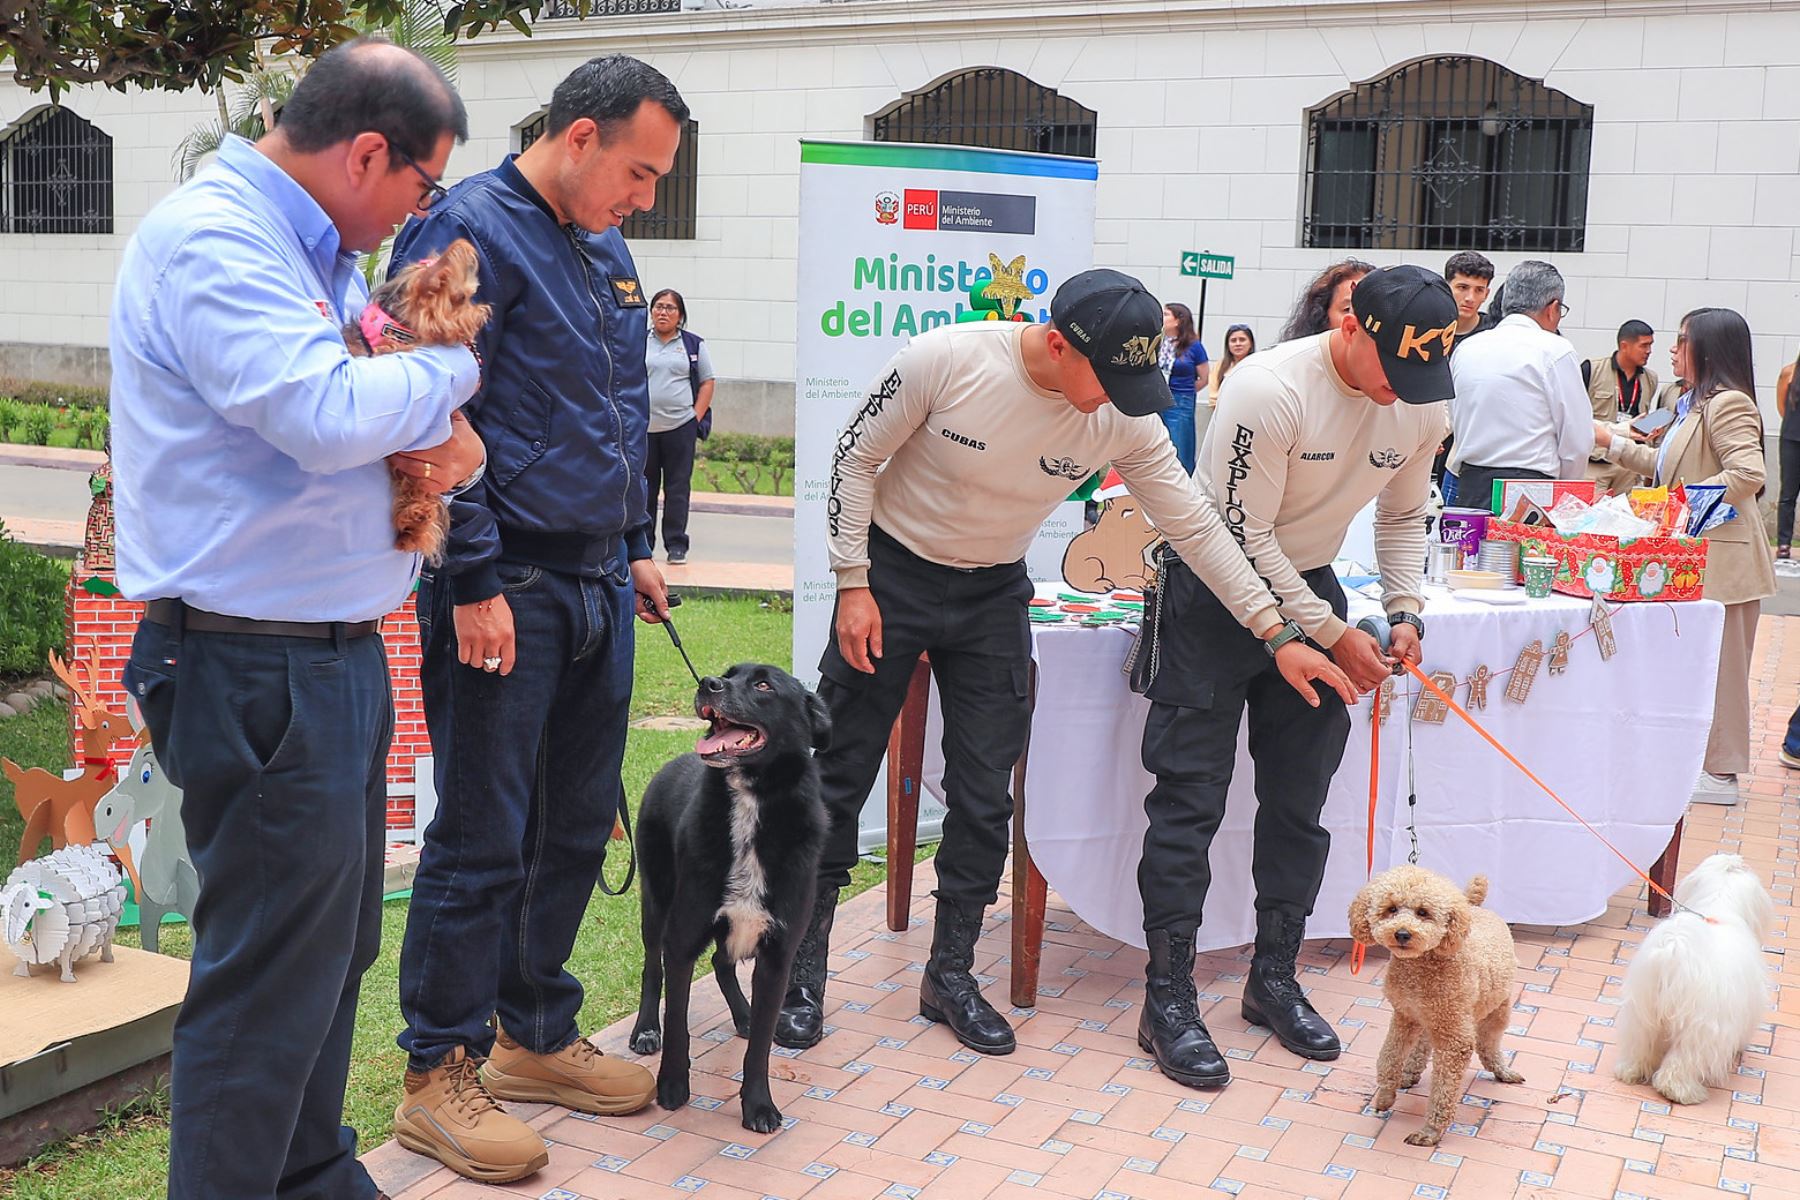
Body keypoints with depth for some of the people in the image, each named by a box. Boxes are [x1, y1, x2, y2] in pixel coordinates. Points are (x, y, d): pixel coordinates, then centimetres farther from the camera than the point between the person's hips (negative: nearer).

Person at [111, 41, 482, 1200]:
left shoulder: (321, 255, 15)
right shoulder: (208, 240, -15)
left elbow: (389, 405, 20)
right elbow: (329, 416, -29)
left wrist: (455, 443, -4)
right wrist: (452, 369, -10)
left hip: (339, 656, 10)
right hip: (257, 671, -10)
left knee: (335, 947, 20)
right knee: (271, 979, -2)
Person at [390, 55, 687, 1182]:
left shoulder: (607, 249, 16)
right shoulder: (470, 230, -11)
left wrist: (636, 544, 18)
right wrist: (472, 582, -18)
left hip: (598, 584, 8)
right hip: (506, 590, -8)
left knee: (578, 826, 14)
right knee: (482, 844, -1)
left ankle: (535, 1034, 30)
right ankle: (439, 1077, 14)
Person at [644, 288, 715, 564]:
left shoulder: (694, 344, 7)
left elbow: (707, 383, 7)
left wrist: (696, 417, -2)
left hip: (680, 427, -1)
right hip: (642, 427, 1)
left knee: (678, 487, 0)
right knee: (643, 487, 6)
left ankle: (676, 546, 6)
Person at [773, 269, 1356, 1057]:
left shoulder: (1125, 420, -15)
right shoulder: (944, 360, -24)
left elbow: (1196, 526, -8)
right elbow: (856, 458, -12)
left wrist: (1278, 635, -9)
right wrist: (854, 584, -14)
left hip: (993, 595, 3)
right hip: (891, 572, -3)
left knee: (984, 798, 4)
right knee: (839, 779, 2)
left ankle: (950, 974, 20)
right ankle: (802, 967, 16)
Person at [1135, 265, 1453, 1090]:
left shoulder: (1423, 405, -5)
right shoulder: (1272, 390, -25)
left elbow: (1403, 515, 12)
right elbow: (1246, 538, -22)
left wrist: (1404, 611, -2)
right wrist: (1333, 636, -18)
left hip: (1310, 586, 6)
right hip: (1218, 590, -6)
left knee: (1299, 799, 9)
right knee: (1191, 796, -6)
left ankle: (1274, 979, 23)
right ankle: (1167, 999, 1)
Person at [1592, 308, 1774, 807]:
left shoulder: (1729, 404, -16)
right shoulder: (1696, 404, 17)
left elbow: (1749, 474, -26)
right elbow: (1667, 467, 23)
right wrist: (1613, 441, 22)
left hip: (1722, 557, -10)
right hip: (1694, 557, 10)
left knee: (1718, 666, -2)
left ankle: (1720, 775, 7)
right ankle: (1700, 759, 26)